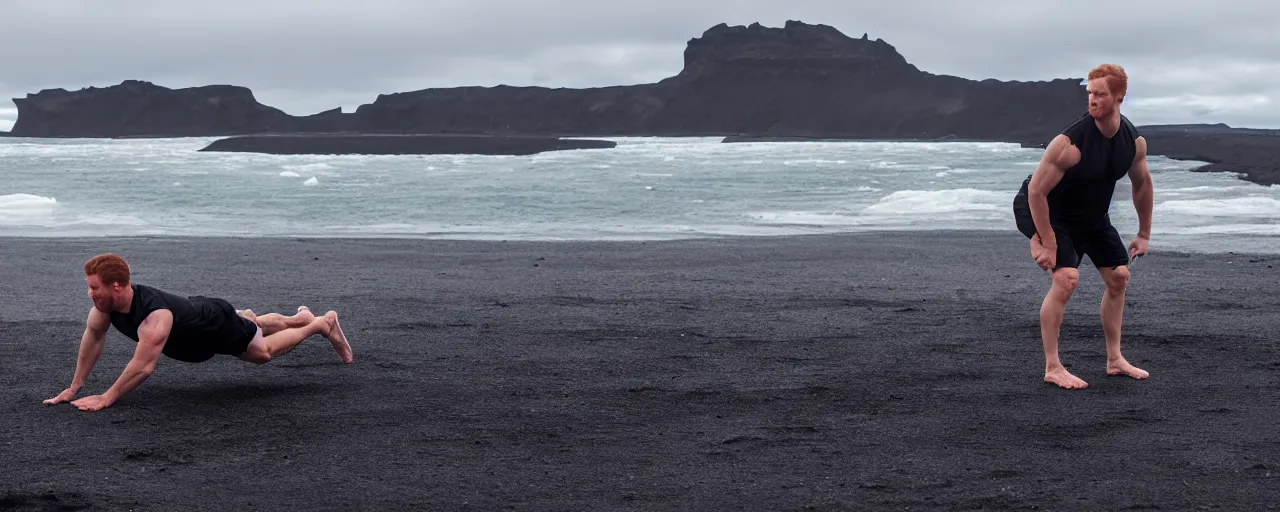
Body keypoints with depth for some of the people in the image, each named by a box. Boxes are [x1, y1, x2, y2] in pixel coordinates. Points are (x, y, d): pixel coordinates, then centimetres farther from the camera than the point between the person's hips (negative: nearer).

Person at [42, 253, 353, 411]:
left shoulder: (155, 316, -47)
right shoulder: (106, 302, -24)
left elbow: (144, 366, -48)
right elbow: (93, 337, -9)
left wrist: (106, 399, -46)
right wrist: (75, 387, -9)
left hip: (219, 325, -7)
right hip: (195, 311, 7)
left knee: (263, 351, 15)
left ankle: (323, 323, 34)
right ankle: (298, 318, 60)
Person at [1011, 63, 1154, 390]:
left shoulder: (1134, 142, -12)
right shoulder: (1071, 142, -33)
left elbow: (1142, 184, 8)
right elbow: (1036, 191, -30)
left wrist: (1144, 234, 11)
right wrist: (1048, 243, -27)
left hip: (1092, 213, 7)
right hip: (1045, 210, -7)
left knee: (1119, 276, 9)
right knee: (1067, 277, -24)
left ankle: (1114, 360, 24)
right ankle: (1052, 368, -14)